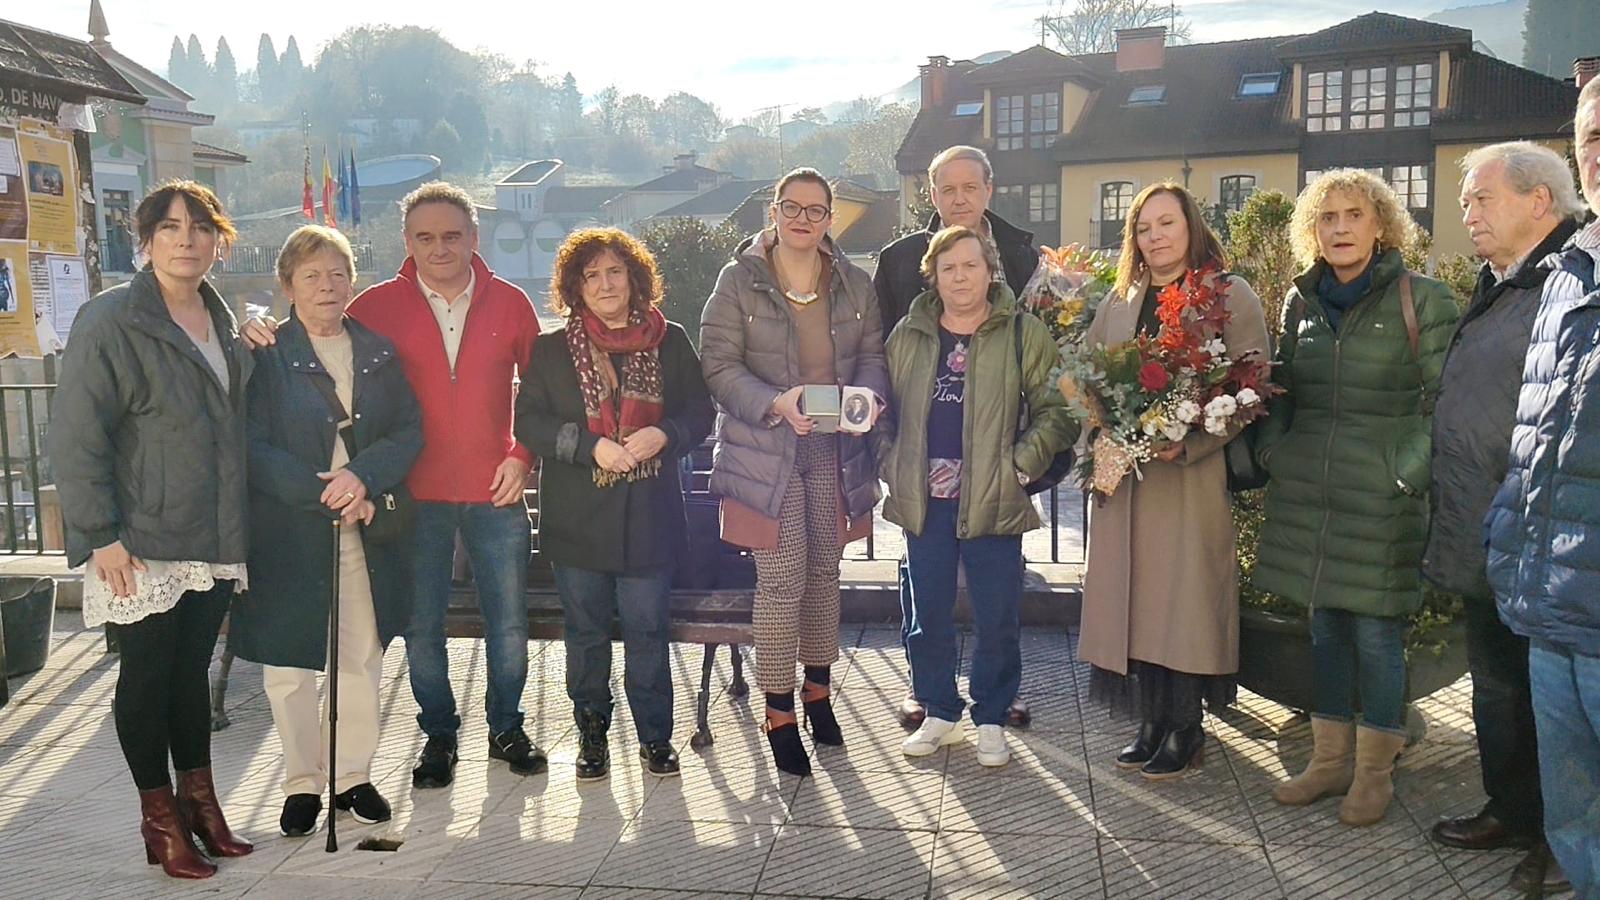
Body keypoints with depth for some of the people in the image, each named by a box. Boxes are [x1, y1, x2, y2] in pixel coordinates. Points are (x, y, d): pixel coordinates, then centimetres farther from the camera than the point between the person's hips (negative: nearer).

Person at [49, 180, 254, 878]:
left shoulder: (222, 323, 11)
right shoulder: (110, 321, -11)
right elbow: (75, 438, -14)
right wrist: (101, 536, -17)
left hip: (213, 542, 6)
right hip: (141, 546, -6)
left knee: (193, 668, 16)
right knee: (147, 675, 6)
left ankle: (200, 801, 28)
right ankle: (160, 819, 19)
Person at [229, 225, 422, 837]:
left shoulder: (379, 354, 10)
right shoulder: (264, 356, -2)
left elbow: (409, 432, 3)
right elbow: (254, 448, -10)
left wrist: (363, 476, -15)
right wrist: (325, 495, -17)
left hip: (367, 530, 3)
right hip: (288, 534, -3)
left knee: (363, 657, 10)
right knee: (288, 665, 5)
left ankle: (352, 775, 25)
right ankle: (302, 782, 21)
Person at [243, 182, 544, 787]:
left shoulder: (509, 303, 2)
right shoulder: (379, 306, -1)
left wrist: (522, 454, 1)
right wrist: (265, 332, -13)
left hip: (495, 493, 1)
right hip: (416, 497, 0)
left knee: (509, 624, 10)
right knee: (421, 627, 10)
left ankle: (507, 730, 30)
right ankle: (439, 736, 29)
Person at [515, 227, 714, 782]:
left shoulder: (670, 342, 6)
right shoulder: (551, 350, 4)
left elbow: (700, 412, 7)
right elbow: (528, 421, -2)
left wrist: (664, 435, -13)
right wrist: (590, 446, -16)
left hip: (649, 514, 0)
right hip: (577, 519, 0)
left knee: (647, 627, 4)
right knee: (585, 631, 11)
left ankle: (655, 735, 20)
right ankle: (591, 734, 26)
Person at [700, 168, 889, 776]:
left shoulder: (854, 284, 7)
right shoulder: (739, 280, -6)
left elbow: (873, 354, 11)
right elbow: (718, 365, -10)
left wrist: (868, 394, -12)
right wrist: (776, 403, -25)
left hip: (836, 453, 4)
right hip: (768, 454, -4)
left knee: (824, 572, 15)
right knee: (782, 582, -5)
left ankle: (818, 691, 33)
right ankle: (779, 714, 8)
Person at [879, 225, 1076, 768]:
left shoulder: (1022, 333, 0)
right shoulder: (908, 336, 9)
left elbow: (1055, 411, -2)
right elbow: (885, 410, 15)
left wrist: (1021, 464, -12)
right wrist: (892, 466, 3)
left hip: (993, 500, -3)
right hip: (925, 500, 3)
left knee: (998, 619, 3)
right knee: (927, 615, 9)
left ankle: (991, 721, 20)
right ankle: (939, 714, 26)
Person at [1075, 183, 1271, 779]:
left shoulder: (1230, 296, 0)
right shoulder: (1120, 300, 15)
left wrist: (1189, 443, -20)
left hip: (1192, 476, -5)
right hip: (1125, 472, 5)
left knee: (1185, 595, -2)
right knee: (1133, 595, 6)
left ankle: (1188, 731, 12)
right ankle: (1153, 723, 18)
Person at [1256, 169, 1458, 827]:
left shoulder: (1422, 300, -4)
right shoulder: (1302, 302, 11)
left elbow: (1440, 401, -6)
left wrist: (1408, 474, -14)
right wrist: (1273, 452, 5)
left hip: (1380, 500, -5)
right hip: (1306, 494, 5)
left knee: (1375, 633, 1)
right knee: (1324, 628, 12)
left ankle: (1374, 771, 16)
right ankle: (1329, 759, 24)